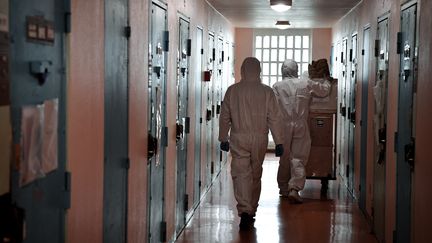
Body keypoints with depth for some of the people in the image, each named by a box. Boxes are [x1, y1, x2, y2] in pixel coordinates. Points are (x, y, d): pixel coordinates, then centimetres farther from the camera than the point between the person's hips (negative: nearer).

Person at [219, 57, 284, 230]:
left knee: (241, 173, -3)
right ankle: (251, 210, 27)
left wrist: (223, 139, 15)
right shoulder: (267, 92, -2)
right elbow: (274, 119, -3)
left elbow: (224, 117, 5)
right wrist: (278, 142, 1)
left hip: (238, 138, -1)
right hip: (260, 138, 1)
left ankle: (245, 211, -21)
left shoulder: (232, 90, -1)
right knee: (255, 174, 15)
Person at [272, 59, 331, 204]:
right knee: (298, 159, -1)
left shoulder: (277, 86, 0)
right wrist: (327, 82, 37)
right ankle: (294, 188, -14)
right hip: (301, 126, -1)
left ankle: (283, 188, 22)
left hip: (283, 126, 1)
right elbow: (324, 91, 17)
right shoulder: (306, 84, 2)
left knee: (284, 159, 13)